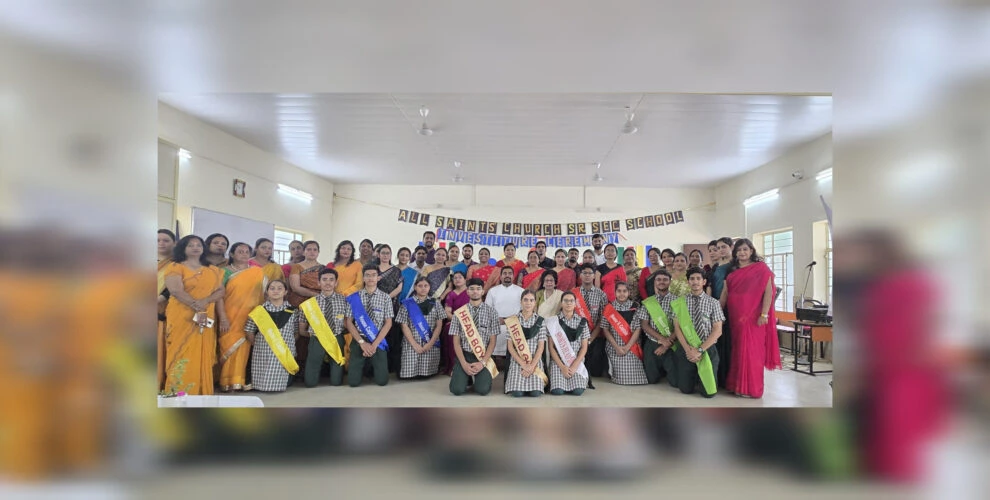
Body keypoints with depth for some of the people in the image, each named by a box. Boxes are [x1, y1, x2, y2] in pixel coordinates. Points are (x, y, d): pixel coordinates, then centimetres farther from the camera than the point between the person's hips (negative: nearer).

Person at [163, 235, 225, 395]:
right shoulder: (175, 267, 2)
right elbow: (175, 290, -13)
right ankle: (178, 392, 2)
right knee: (182, 355, -4)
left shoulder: (213, 271, 14)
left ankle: (202, 391, 10)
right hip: (181, 318, -4)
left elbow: (220, 292, 5)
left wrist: (205, 301, -15)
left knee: (203, 356, 4)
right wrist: (197, 306, -20)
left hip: (207, 319, 4)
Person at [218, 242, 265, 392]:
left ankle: (240, 380, 7)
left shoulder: (258, 272, 9)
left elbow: (263, 293, 11)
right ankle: (227, 381, 4)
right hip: (229, 316, -1)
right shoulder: (225, 271, 4)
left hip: (248, 317, 1)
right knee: (229, 344, -3)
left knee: (244, 346, -1)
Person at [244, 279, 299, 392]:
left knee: (279, 384, -7)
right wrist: (256, 344, 4)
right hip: (262, 353, 0)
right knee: (261, 384, -2)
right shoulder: (260, 311, 1)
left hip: (285, 354, 0)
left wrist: (289, 344, 2)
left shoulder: (292, 311, 4)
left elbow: (296, 332, 10)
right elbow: (249, 331, 5)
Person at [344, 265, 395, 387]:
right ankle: (363, 368, 27)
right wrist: (362, 342, -11)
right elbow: (349, 322, -1)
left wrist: (374, 344, -12)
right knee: (353, 381, -6)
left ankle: (373, 367, 27)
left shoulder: (385, 297, 0)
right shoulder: (354, 297, 1)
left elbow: (388, 323, -2)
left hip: (378, 341, 0)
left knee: (382, 380, -7)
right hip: (358, 341, 0)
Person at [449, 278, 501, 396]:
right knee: (457, 389, -17)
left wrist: (483, 362, -14)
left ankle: (479, 376, 15)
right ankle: (468, 377, 17)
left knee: (483, 389, -20)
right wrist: (464, 363, -13)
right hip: (464, 355, 1)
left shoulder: (491, 312, -1)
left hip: (484, 356, 0)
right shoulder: (459, 312, 0)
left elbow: (493, 341, -2)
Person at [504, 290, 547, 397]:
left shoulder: (540, 321, 3)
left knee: (535, 393, -19)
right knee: (517, 393, -19)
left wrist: (532, 365, -12)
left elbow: (541, 346, 0)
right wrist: (523, 364, -11)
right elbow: (510, 346, -1)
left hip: (535, 361, 0)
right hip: (517, 360, 0)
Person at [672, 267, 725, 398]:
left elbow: (717, 331, -5)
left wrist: (700, 350, -15)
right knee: (686, 389, 0)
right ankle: (694, 377, 33)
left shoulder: (713, 303, 0)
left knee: (709, 391, -5)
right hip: (685, 350, 1)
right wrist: (688, 349, -15)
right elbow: (677, 328, -1)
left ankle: (700, 378, 28)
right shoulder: (680, 303, 3)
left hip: (707, 350, -1)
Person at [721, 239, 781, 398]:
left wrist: (764, 314, -16)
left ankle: (750, 388, 8)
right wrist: (718, 312, 2)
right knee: (737, 350, 11)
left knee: (751, 350, -2)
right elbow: (724, 294, 9)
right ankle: (736, 385, 21)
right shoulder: (732, 271, 13)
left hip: (753, 317, -5)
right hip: (735, 316, 5)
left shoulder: (760, 267, -1)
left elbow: (768, 291, -9)